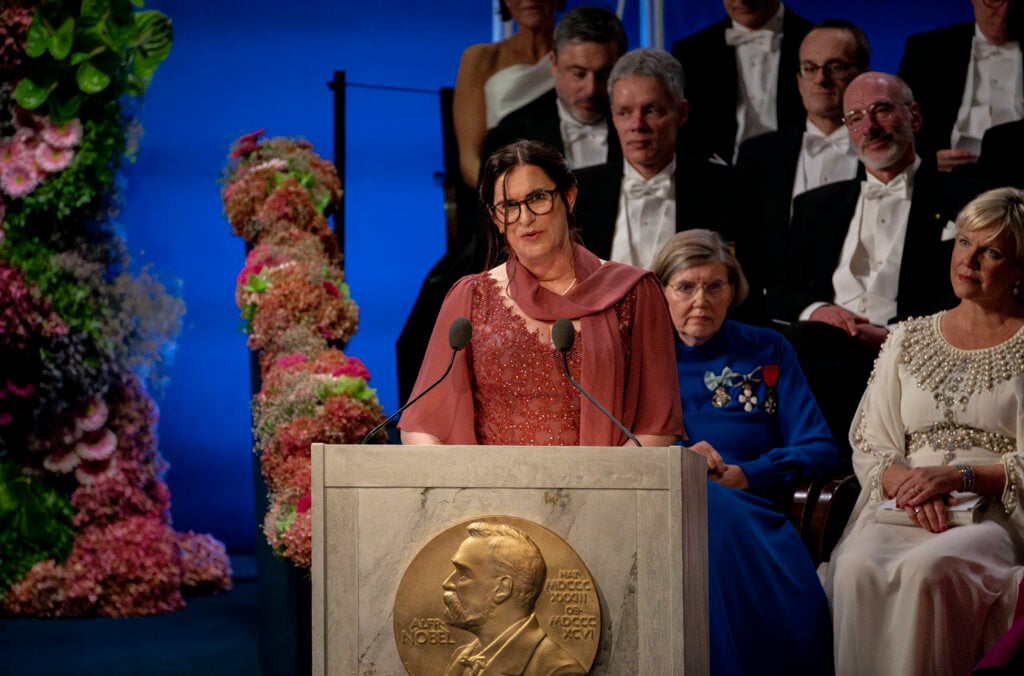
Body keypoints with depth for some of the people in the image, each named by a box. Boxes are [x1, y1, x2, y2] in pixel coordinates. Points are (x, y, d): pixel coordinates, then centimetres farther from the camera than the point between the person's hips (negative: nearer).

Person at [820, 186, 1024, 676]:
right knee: (858, 567, -32)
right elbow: (868, 447, 14)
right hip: (902, 509, 3)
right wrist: (904, 483, -8)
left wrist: (958, 476, -14)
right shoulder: (908, 338, 20)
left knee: (926, 568, -37)